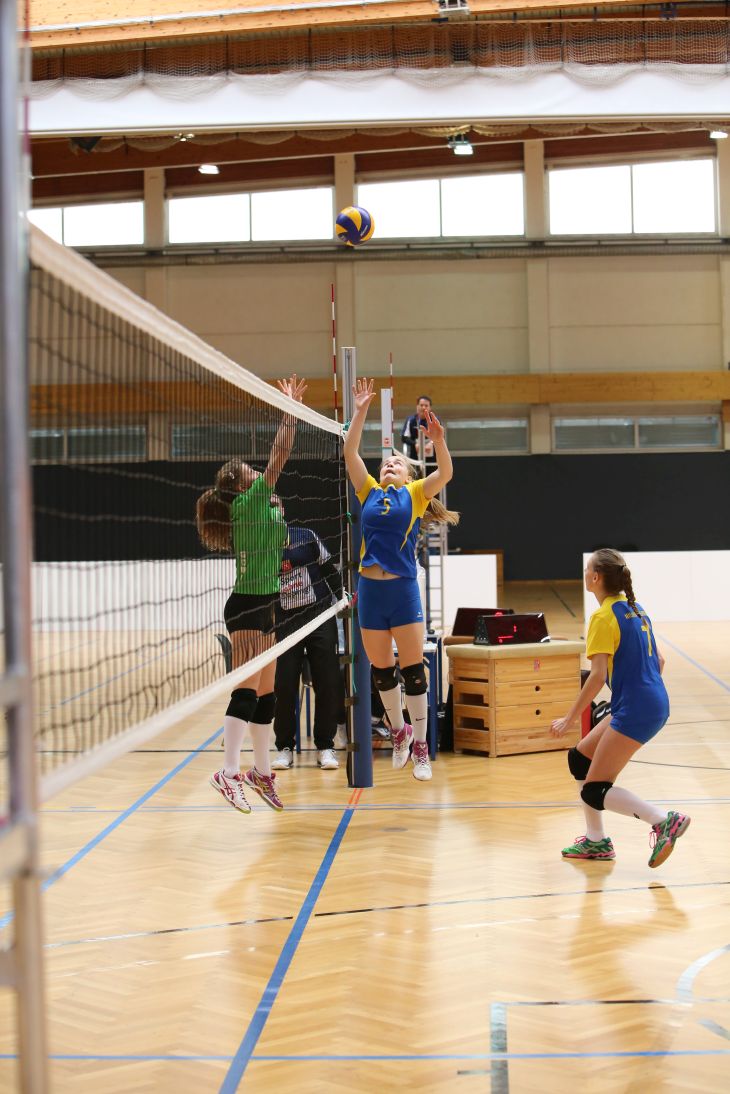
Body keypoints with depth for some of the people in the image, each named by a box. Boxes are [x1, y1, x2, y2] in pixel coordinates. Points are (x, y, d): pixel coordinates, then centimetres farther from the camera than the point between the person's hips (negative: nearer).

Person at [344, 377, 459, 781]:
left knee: (413, 670, -1)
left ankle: (421, 748, 5)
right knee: (381, 669, 11)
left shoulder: (414, 494, 4)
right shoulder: (370, 493, 11)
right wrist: (361, 411, -1)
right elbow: (350, 452, 5)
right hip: (370, 589, 3)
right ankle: (399, 732, 30)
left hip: (403, 589, -3)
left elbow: (445, 473, -12)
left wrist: (439, 441, -29)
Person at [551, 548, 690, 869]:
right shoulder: (634, 610, 13)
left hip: (635, 711, -9)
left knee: (594, 792, -4)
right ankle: (596, 841, 21)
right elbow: (657, 660, 18)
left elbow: (597, 676, -19)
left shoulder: (604, 617, -13)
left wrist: (569, 719, -14)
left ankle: (664, 821, -11)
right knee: (579, 758, 18)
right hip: (654, 702, 9)